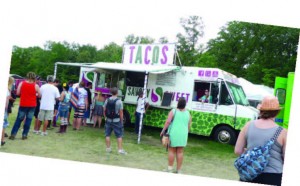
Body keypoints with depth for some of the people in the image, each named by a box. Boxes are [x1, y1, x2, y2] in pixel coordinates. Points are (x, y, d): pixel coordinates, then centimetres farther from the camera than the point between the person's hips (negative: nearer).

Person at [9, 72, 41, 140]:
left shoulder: (21, 83, -3)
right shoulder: (36, 86, -7)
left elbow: (18, 93, -2)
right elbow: (39, 95, -2)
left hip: (23, 104, 1)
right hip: (32, 105, -1)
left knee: (19, 119, 9)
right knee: (28, 120, 6)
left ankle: (13, 134, 7)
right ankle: (24, 135, 7)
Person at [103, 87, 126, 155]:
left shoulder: (107, 100, 0)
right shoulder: (119, 101, -12)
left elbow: (104, 110, 5)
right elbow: (121, 112, -11)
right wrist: (121, 121, -1)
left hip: (108, 120, 4)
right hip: (116, 121, -4)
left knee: (107, 135, 13)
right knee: (119, 135, 5)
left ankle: (108, 148, 19)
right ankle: (120, 149, 4)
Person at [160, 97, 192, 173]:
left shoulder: (173, 111, -6)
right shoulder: (188, 113, 4)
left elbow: (168, 122, -13)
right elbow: (189, 126, 8)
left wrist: (163, 131, -5)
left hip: (173, 134, -3)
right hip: (183, 135, 3)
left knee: (171, 151, 7)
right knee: (180, 152, 8)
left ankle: (170, 167, 10)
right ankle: (178, 169, 13)